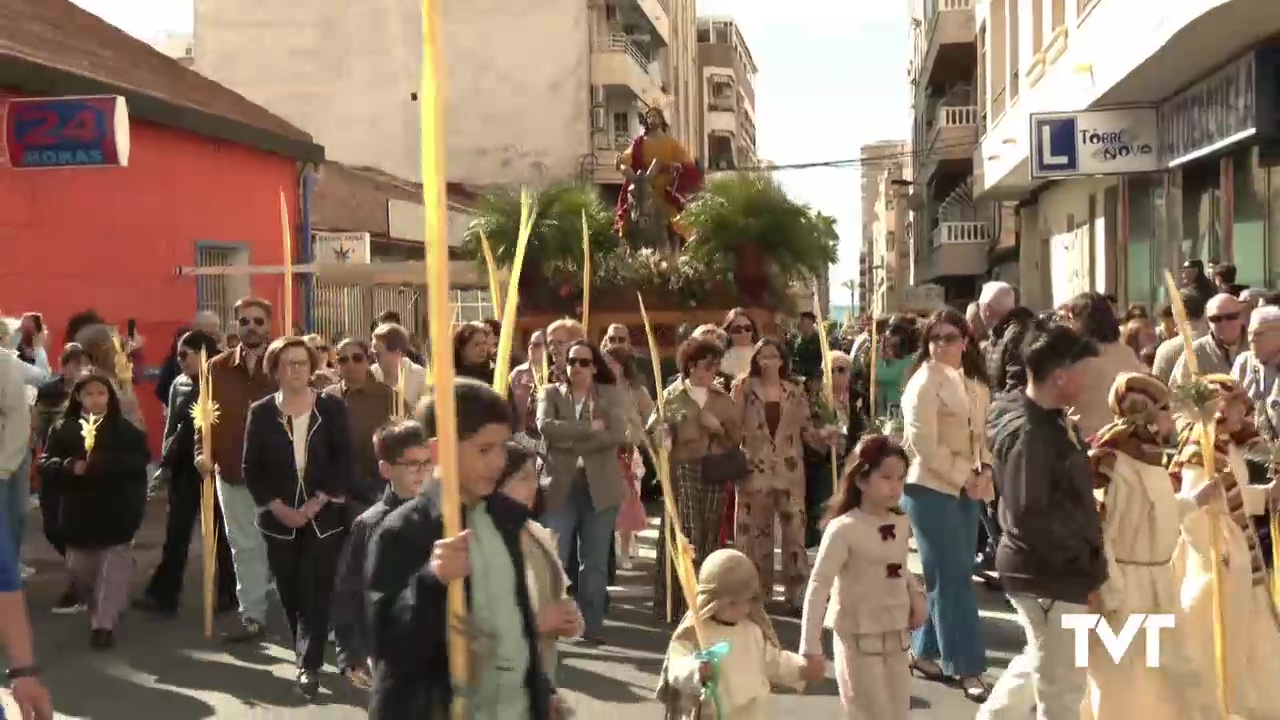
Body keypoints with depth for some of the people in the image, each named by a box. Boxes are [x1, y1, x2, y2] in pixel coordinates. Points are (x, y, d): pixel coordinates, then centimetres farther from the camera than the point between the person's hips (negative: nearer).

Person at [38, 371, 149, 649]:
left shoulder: (125, 429, -2)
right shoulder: (63, 428, 3)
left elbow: (140, 459, -12)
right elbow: (45, 463, -1)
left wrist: (103, 462, -24)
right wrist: (70, 466, -21)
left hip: (116, 512, -2)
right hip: (78, 513, 3)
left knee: (111, 569, -3)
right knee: (80, 568, 12)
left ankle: (103, 624, 1)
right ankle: (100, 613, 33)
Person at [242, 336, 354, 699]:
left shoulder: (332, 408, -1)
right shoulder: (261, 413, 2)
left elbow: (344, 462, -5)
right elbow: (252, 470, 1)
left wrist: (317, 503, -13)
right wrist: (279, 508, -10)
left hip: (324, 517, -2)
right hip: (279, 519, 2)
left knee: (316, 592, -7)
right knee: (290, 593, 10)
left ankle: (310, 665, -4)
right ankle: (306, 654, 28)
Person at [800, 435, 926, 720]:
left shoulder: (902, 524, 3)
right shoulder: (844, 529, -18)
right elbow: (819, 585, -18)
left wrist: (916, 595, 2)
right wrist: (811, 645, -21)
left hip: (897, 635, 7)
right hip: (859, 638, -7)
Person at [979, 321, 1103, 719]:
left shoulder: (1053, 420, 8)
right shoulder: (1027, 432, -23)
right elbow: (1030, 517, -26)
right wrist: (1085, 567, -20)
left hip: (1050, 570, 10)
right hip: (1049, 574, -10)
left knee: (1039, 662, 27)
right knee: (1063, 687, 4)